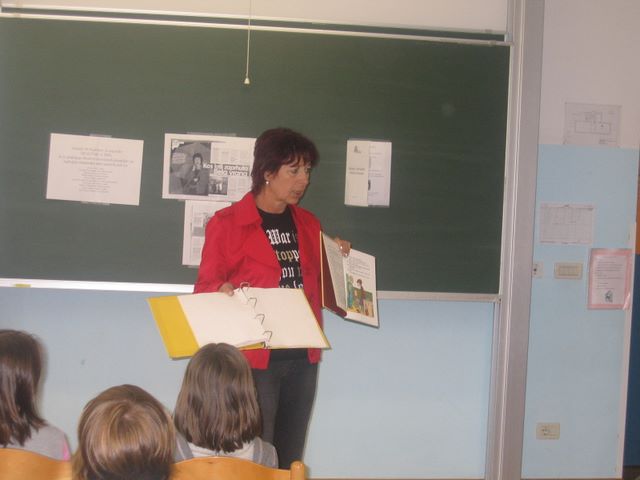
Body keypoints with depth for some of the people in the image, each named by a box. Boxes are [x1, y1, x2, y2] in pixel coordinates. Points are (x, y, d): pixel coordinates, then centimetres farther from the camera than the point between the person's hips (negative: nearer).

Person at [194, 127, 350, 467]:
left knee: (290, 457, 12)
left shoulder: (308, 224, 11)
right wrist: (225, 292, -25)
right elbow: (205, 288, -4)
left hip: (303, 357, 5)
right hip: (253, 359, -5)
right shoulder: (227, 223, -6)